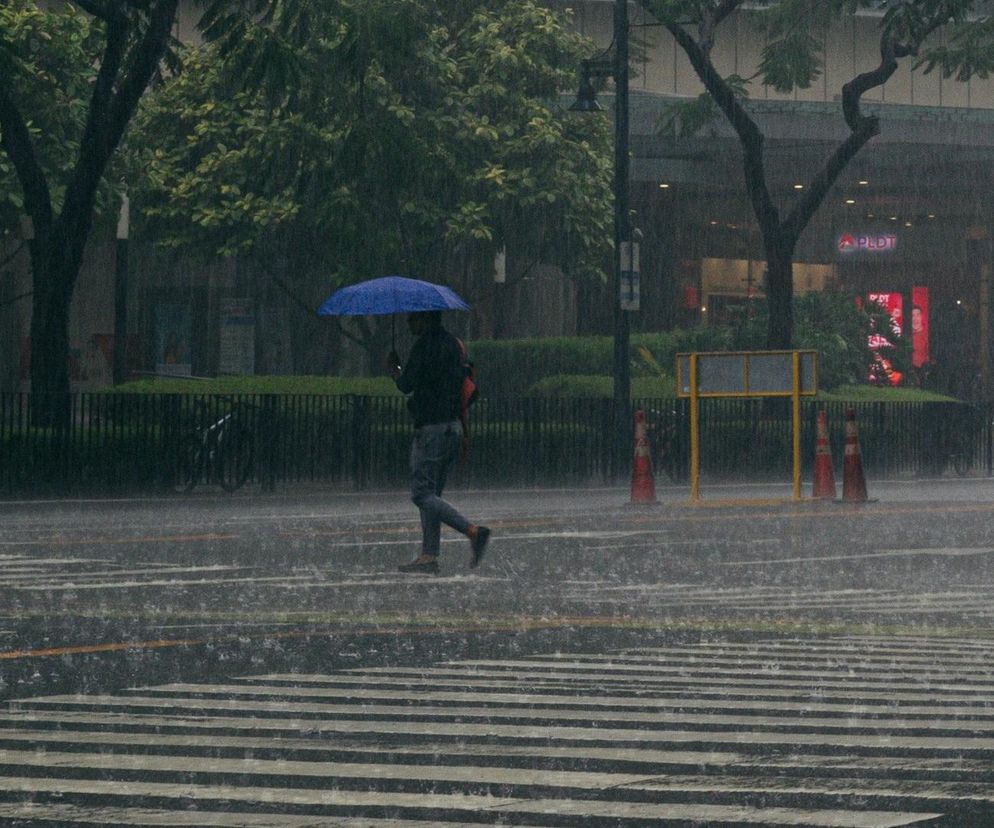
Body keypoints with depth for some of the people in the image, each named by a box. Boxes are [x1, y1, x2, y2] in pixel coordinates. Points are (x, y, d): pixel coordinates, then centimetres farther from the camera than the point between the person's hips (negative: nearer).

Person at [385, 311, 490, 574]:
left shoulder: (425, 345, -14)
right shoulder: (452, 343, 14)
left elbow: (407, 385, -15)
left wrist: (393, 369, 5)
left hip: (431, 428, -9)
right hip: (453, 426, 9)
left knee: (422, 492, -8)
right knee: (431, 492, 11)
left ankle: (473, 531, -19)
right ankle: (429, 556, 8)